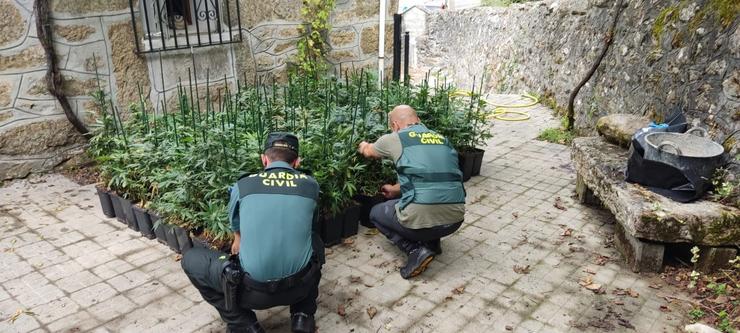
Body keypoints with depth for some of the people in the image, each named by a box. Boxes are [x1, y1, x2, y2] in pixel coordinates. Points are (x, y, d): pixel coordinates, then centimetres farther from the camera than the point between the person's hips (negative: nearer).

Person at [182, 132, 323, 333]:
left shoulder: (242, 185, 3)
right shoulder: (311, 185, 6)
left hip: (254, 291, -2)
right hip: (300, 287, 3)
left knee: (191, 260, 19)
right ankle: (303, 316, 20)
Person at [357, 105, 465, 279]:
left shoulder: (394, 139, 4)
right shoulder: (442, 139, 17)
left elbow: (368, 152, 26)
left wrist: (363, 145, 51)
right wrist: (395, 189, 46)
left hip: (421, 219, -6)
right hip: (455, 220, 6)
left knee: (376, 213, 25)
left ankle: (416, 250, 5)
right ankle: (432, 242, 21)